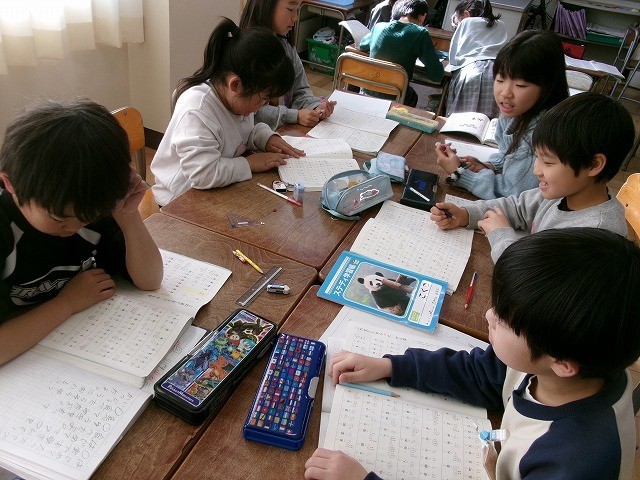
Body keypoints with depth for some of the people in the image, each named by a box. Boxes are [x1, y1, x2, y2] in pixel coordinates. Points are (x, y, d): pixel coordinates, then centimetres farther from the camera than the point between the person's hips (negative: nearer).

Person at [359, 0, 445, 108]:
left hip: (367, 94, 4)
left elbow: (362, 45, 22)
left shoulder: (378, 27, 0)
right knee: (413, 96, 34)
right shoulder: (420, 33, -13)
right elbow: (438, 76, -12)